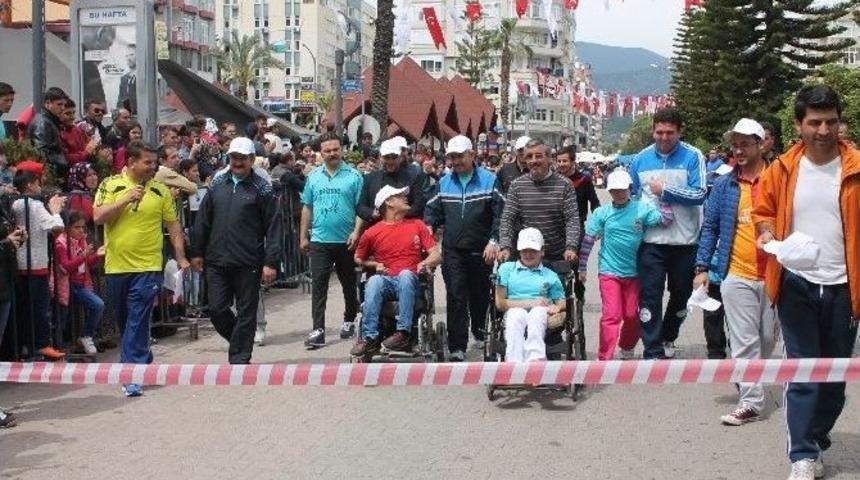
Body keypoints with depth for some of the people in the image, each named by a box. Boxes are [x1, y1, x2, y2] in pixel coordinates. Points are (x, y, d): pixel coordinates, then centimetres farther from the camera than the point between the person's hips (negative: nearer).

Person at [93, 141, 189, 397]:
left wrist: (180, 256, 3)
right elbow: (98, 217, -9)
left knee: (138, 321, -7)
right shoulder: (111, 185, 1)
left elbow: (173, 224, 8)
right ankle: (142, 359, 36)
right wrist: (127, 199, -17)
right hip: (116, 265, 2)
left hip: (148, 266, -2)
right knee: (123, 319, 15)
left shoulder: (161, 190, 3)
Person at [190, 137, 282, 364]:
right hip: (217, 261, 4)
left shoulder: (261, 188, -3)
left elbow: (273, 227, -7)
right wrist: (197, 251, 11)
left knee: (246, 312, 3)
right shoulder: (218, 183, 9)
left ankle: (239, 358, 14)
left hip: (248, 263, -4)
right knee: (217, 309, 5)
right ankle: (240, 343, 28)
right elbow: (202, 220, 14)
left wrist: (271, 262, -13)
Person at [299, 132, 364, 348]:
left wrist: (356, 232, -16)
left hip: (346, 241, -2)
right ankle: (318, 330, -6)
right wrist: (303, 237, 9)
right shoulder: (314, 177, 8)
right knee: (318, 285, -5)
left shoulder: (354, 176, -2)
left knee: (349, 284, 13)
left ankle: (349, 321, 31)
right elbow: (307, 208, 11)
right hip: (319, 241, 2)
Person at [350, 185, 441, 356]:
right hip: (386, 281, 0)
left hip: (409, 283, 0)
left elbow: (436, 255, 9)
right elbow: (358, 259, 22)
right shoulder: (372, 233, 8)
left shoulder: (417, 225, 12)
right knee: (373, 281, -33)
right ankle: (370, 338, -36)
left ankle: (403, 332, -36)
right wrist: (375, 265, 3)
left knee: (405, 274, -34)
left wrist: (425, 263, -12)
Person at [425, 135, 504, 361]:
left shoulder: (489, 180, 0)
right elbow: (432, 210, 14)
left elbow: (499, 213, -5)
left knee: (480, 294, 13)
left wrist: (493, 241, -14)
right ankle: (457, 347, -5)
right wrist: (429, 227, -7)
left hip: (481, 251, -1)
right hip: (452, 251, 1)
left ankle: (479, 331, 38)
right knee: (456, 297, -6)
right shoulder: (444, 182, 10)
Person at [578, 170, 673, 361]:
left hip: (633, 272, 2)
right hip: (609, 272, -2)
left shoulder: (642, 209, -2)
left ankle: (627, 348, 37)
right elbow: (588, 240, 0)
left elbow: (666, 219, -10)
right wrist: (582, 268, -1)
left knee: (632, 315, 11)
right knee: (611, 315, -8)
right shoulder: (601, 213, -2)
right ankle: (605, 358, -5)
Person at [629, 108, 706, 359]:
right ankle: (653, 352, -3)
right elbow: (631, 196, 15)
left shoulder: (693, 157, -5)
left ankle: (668, 338, 38)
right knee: (650, 296, -7)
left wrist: (664, 191, -13)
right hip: (651, 241, 1)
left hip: (685, 241, 0)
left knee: (681, 294, 16)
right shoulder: (641, 159, 5)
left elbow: (699, 195, -14)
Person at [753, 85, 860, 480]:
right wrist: (767, 233, -7)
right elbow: (763, 211, 14)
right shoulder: (782, 170, 0)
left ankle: (816, 442, 30)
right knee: (803, 373, 0)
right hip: (796, 285, 0)